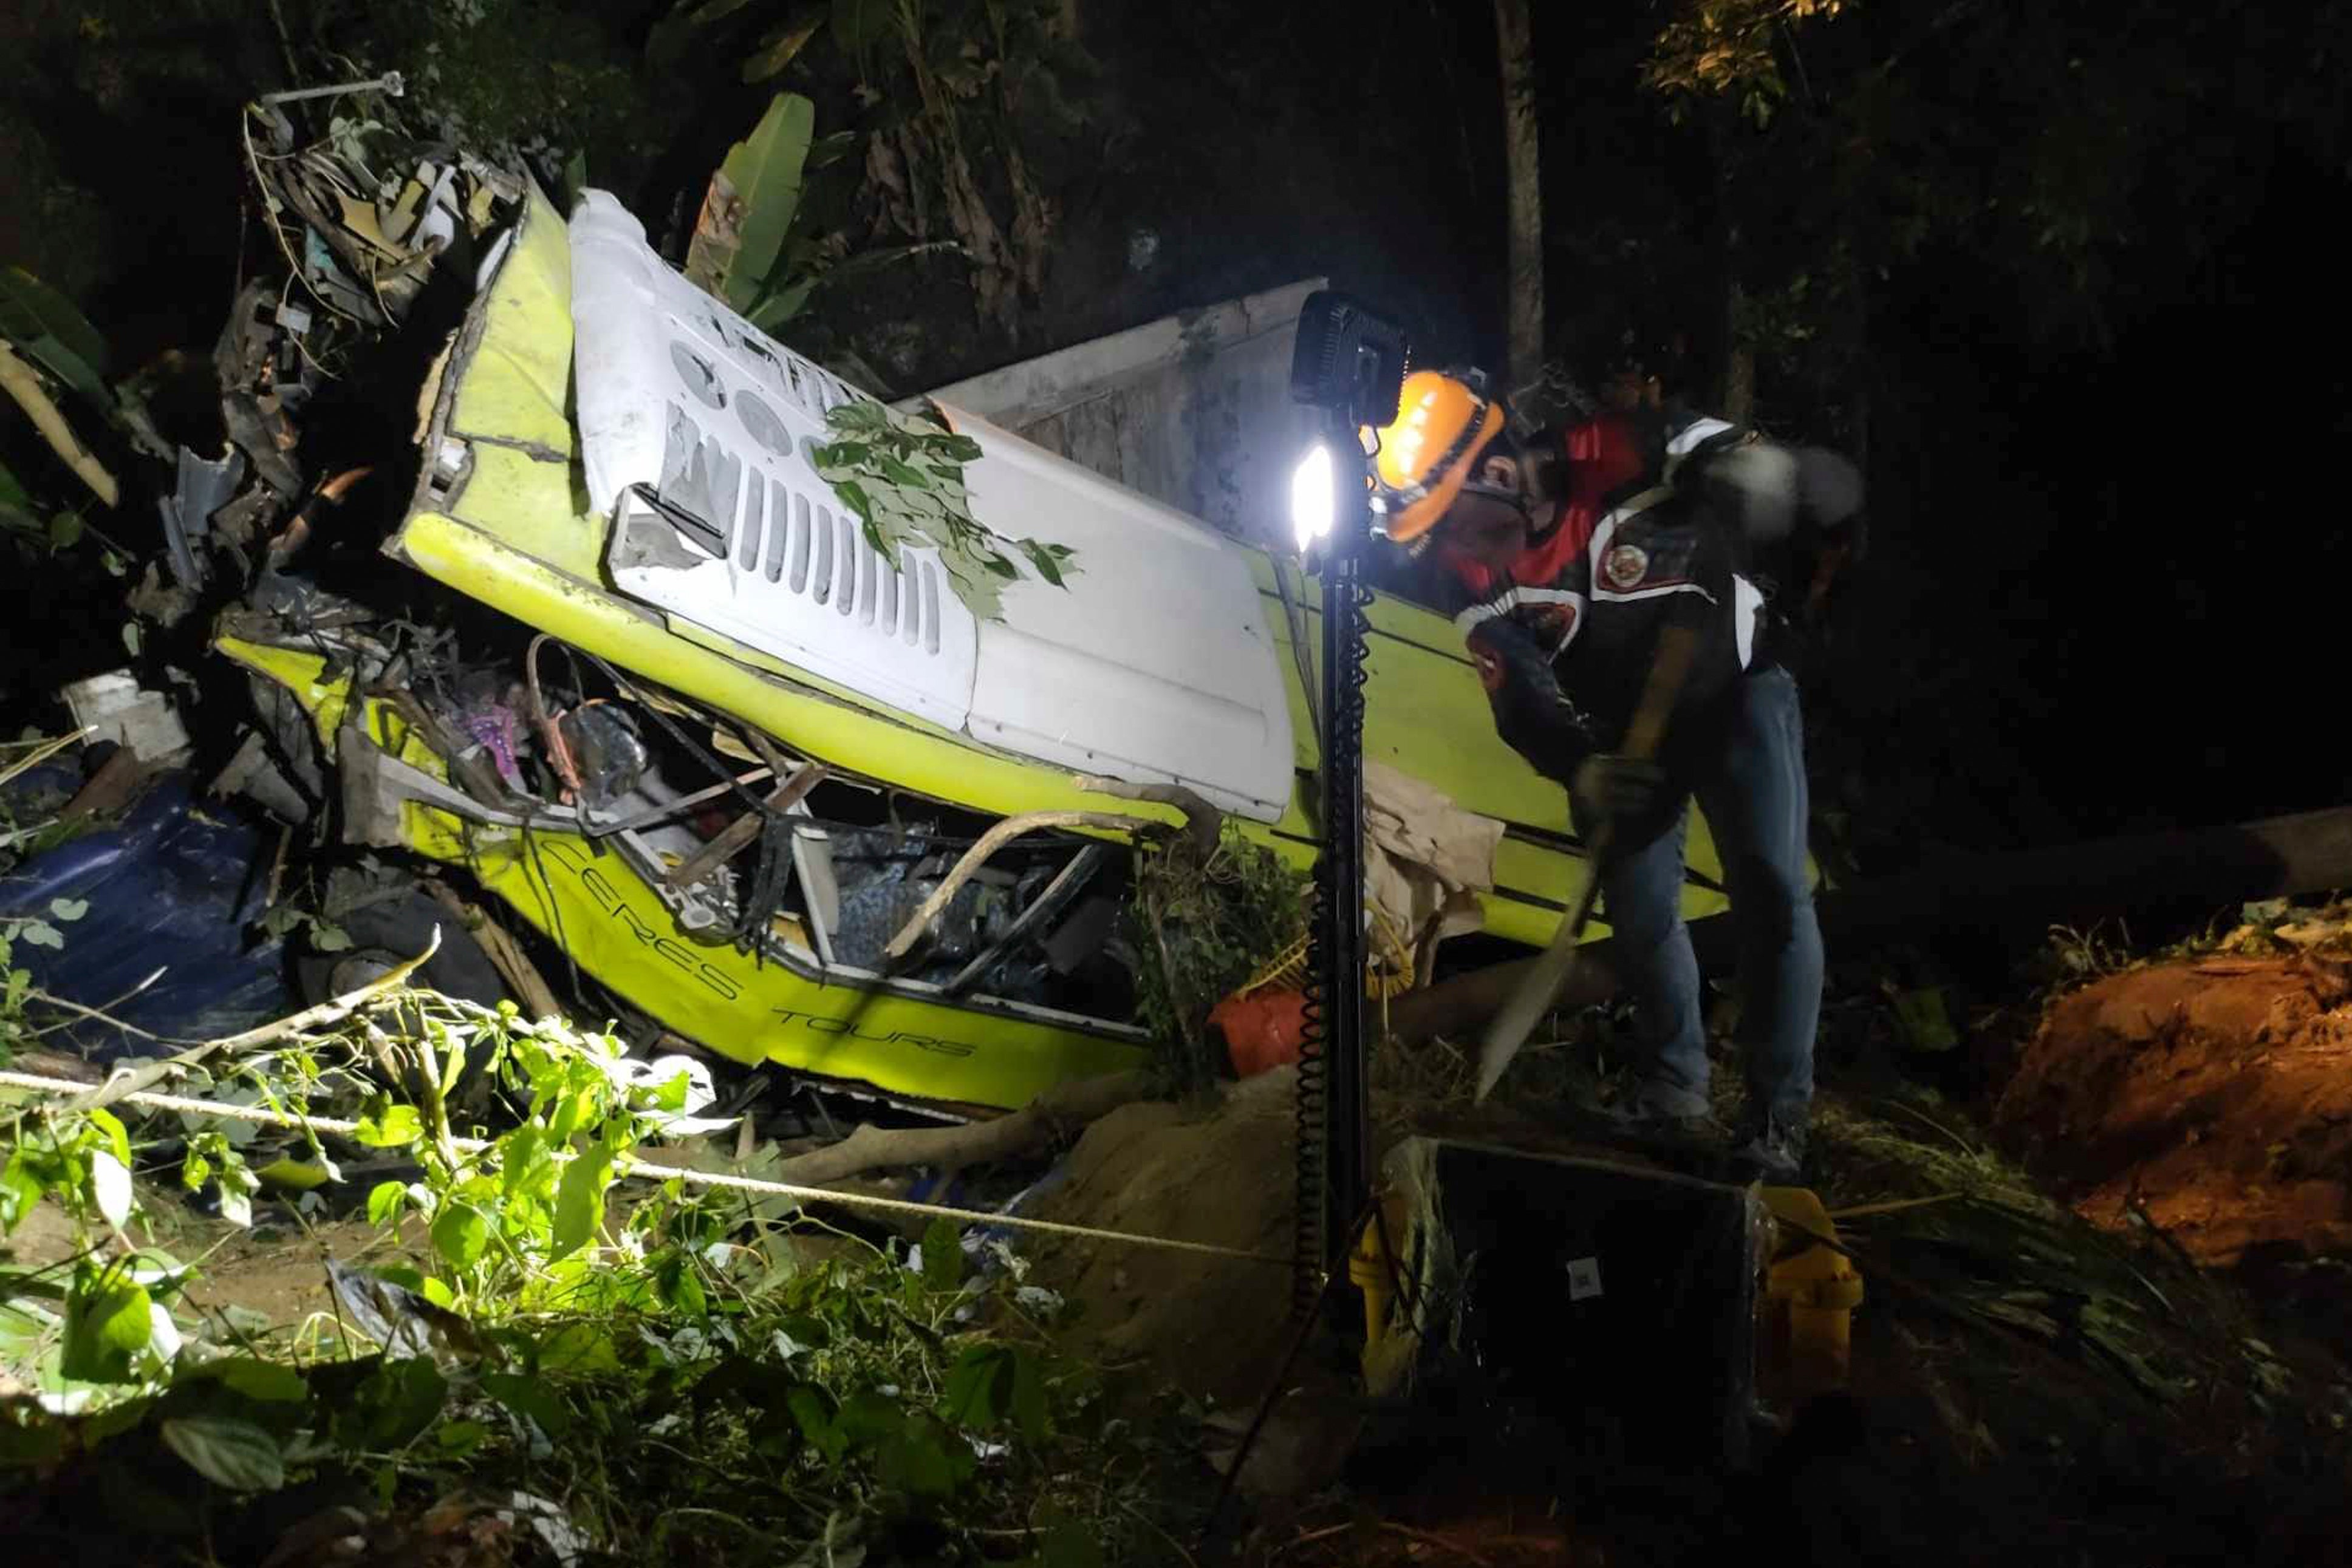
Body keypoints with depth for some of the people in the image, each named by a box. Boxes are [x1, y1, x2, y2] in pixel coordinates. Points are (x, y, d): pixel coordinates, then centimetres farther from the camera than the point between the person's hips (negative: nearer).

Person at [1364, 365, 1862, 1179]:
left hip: (1737, 693, -3)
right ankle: (1676, 1091, 26)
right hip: (1624, 730, 4)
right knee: (1639, 911, 4)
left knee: (1770, 892, -12)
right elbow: (1520, 701, -16)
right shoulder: (1471, 578, -18)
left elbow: (1836, 487, -27)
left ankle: (1778, 1116, -1)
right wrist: (1579, 770, -38)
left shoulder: (1634, 449, -31)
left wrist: (1774, 475, -52)